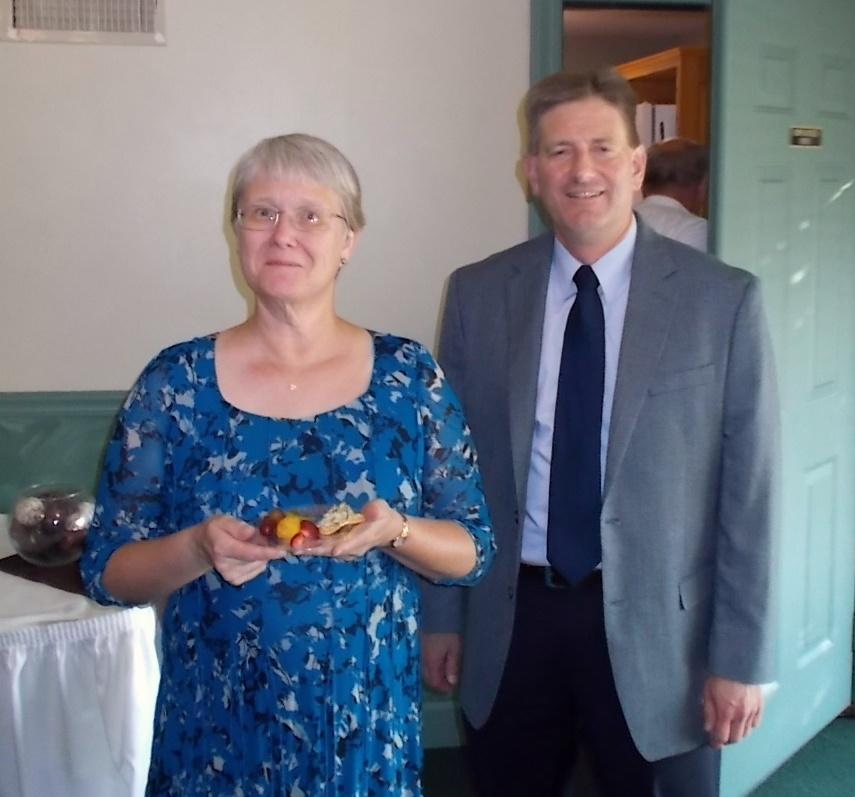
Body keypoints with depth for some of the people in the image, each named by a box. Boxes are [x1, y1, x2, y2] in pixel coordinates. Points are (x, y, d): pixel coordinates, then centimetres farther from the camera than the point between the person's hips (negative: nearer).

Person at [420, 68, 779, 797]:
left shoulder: (724, 299, -7)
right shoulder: (476, 294, -1)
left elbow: (749, 488, -6)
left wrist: (740, 656, -6)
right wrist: (442, 614, 7)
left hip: (655, 624, -1)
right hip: (510, 619, 2)